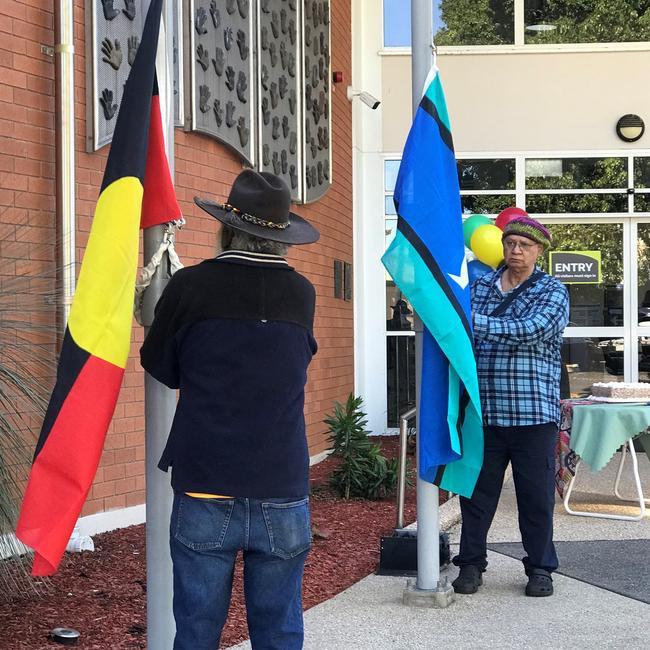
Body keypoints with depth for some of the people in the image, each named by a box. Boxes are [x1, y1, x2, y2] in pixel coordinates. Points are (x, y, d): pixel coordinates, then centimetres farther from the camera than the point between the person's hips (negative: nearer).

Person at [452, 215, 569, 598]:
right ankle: (471, 564, 19)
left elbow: (530, 330, -18)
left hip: (534, 412, -2)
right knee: (477, 491, 7)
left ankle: (541, 568, 19)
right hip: (483, 412, 3)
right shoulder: (479, 288, 12)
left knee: (536, 495, 6)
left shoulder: (553, 292, 1)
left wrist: (475, 321, -22)